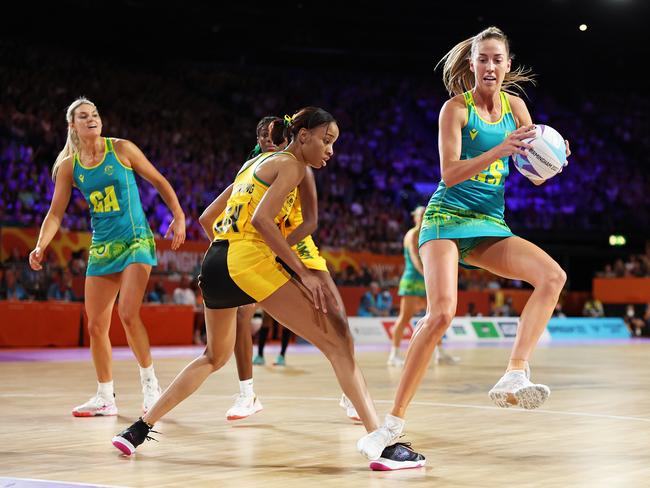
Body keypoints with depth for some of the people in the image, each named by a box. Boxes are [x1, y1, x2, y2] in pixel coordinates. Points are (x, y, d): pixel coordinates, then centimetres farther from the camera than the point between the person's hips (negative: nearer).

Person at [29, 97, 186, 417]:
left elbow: (158, 181, 4)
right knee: (96, 326, 2)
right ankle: (105, 397, 15)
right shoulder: (69, 166, 4)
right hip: (101, 247, 4)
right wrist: (40, 247, -10)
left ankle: (150, 384, -3)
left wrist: (178, 217, -2)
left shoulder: (121, 149, -4)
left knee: (128, 313, -20)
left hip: (136, 240, -4)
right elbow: (56, 213, 4)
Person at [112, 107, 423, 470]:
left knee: (215, 357, 31)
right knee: (338, 341, -9)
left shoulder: (259, 161, 25)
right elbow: (262, 219, -16)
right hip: (248, 261, -9)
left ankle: (139, 429, 29)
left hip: (215, 262, 9)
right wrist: (304, 273, -17)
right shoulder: (292, 165, 0)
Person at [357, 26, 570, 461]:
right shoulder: (456, 108, -7)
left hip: (490, 224, 6)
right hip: (448, 217, -6)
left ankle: (514, 377, -22)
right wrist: (498, 151, -29)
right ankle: (396, 419, -15)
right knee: (442, 312, -23)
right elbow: (449, 174, -16)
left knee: (553, 276, -17)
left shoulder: (514, 105, 8)